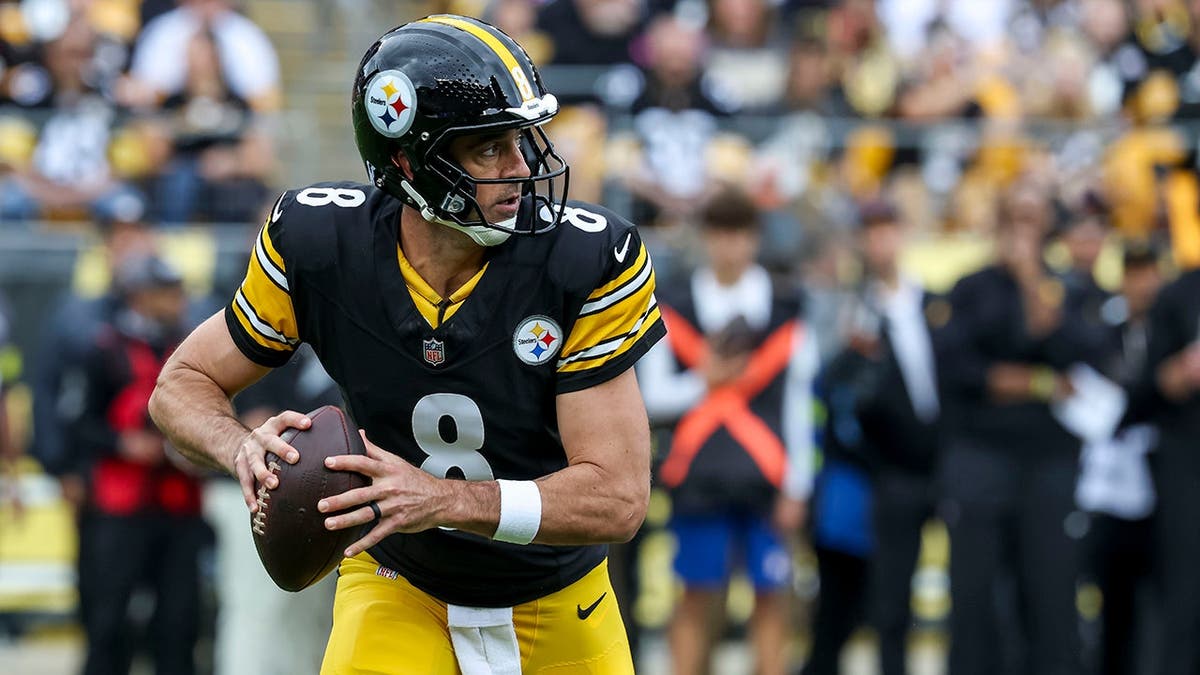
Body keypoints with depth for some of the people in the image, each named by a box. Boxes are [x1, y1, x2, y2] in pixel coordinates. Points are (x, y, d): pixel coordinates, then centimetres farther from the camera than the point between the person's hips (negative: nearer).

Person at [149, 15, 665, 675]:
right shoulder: (319, 242, -18)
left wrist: (441, 500, -38)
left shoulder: (586, 260, -23)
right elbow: (182, 384, -5)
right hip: (396, 589, -1)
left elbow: (617, 497, -25)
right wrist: (246, 448, -29)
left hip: (560, 614, 1)